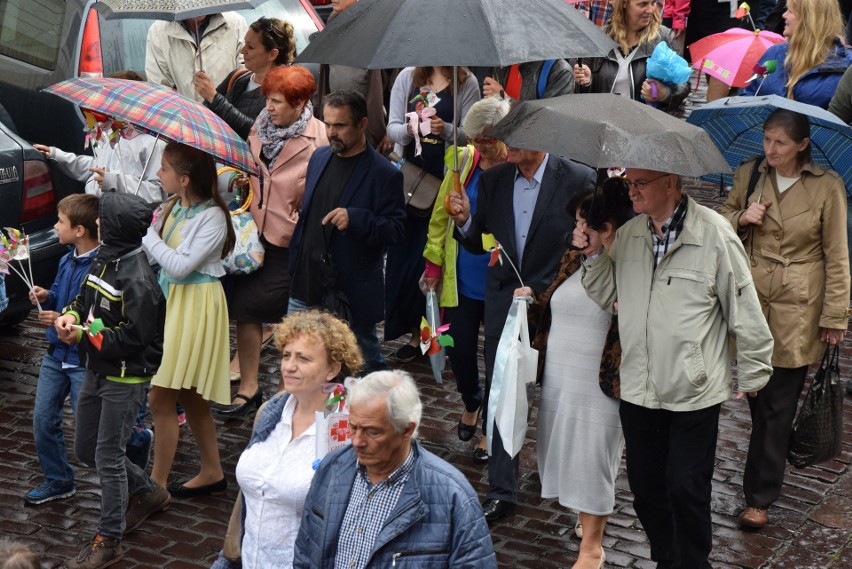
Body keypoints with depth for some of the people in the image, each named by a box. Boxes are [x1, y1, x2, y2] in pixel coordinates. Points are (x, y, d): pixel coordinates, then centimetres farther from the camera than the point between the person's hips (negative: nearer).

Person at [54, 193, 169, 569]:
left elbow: (133, 338, -25)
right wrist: (71, 315, -6)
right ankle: (148, 495, 38)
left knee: (108, 457, -1)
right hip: (97, 371, 9)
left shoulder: (137, 280, -25)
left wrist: (83, 335, -18)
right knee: (85, 449, 19)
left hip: (125, 379, -9)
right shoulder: (103, 259, 2)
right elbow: (86, 298, 16)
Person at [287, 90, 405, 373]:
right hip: (307, 285, 6)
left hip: (353, 291, -6)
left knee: (366, 361, 10)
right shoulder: (319, 157, 8)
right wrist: (294, 259, 11)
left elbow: (394, 230, -16)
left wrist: (355, 219, -30)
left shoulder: (384, 174, -14)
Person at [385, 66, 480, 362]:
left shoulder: (466, 83, 1)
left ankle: (419, 331, 9)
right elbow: (392, 127, 5)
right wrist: (408, 130, -17)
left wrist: (447, 130, -22)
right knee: (404, 249, 1)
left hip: (447, 175, -3)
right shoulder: (408, 77, 9)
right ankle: (415, 329, 11)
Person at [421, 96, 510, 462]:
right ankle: (471, 403, 41)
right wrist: (434, 263, 6)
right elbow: (440, 215, 9)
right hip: (461, 279, 4)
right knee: (459, 350, 10)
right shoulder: (463, 161, -1)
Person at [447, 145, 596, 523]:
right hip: (504, 303, 3)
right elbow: (479, 243, 10)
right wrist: (465, 220, -11)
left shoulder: (578, 180, -10)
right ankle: (502, 492, 10)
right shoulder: (493, 180, 3)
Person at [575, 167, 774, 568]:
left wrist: (752, 373, -2)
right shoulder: (628, 234, 2)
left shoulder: (713, 233, -14)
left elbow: (744, 308, -8)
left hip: (693, 394, -5)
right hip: (638, 390, 5)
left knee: (686, 490, 1)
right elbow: (607, 297, 13)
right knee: (645, 488, 15)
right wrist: (594, 257, -4)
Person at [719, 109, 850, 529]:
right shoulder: (748, 174, 3)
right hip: (751, 300, 3)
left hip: (797, 309, -3)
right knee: (757, 397, 8)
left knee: (777, 405, 1)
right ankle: (764, 482, 27)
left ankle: (759, 498, 9)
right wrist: (741, 218, -7)